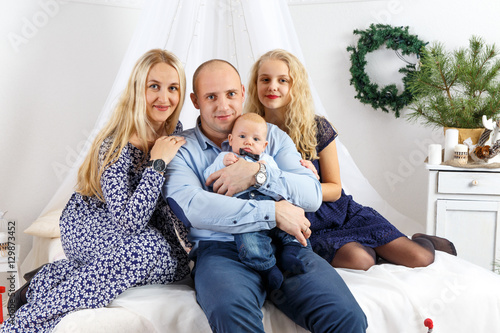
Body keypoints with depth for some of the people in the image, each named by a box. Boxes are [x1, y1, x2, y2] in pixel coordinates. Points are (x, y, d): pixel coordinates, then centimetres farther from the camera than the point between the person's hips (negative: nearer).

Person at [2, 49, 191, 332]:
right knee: (150, 248, -36)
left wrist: (187, 235, -3)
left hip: (137, 221, 8)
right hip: (87, 222, -8)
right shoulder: (117, 146, -26)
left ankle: (50, 277, -8)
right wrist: (157, 163, -33)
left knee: (177, 265, -17)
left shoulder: (174, 130, -4)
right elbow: (129, 221, -33)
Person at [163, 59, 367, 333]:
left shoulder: (272, 136, 18)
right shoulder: (181, 149, 9)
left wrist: (257, 174, -10)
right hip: (220, 249, -2)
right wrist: (274, 212, -14)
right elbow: (192, 207, -12)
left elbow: (313, 194, 6)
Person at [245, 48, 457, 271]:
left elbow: (335, 189, -2)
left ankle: (422, 241, 26)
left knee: (419, 259, -10)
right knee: (359, 259, -31)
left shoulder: (317, 128, -8)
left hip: (340, 212, 1)